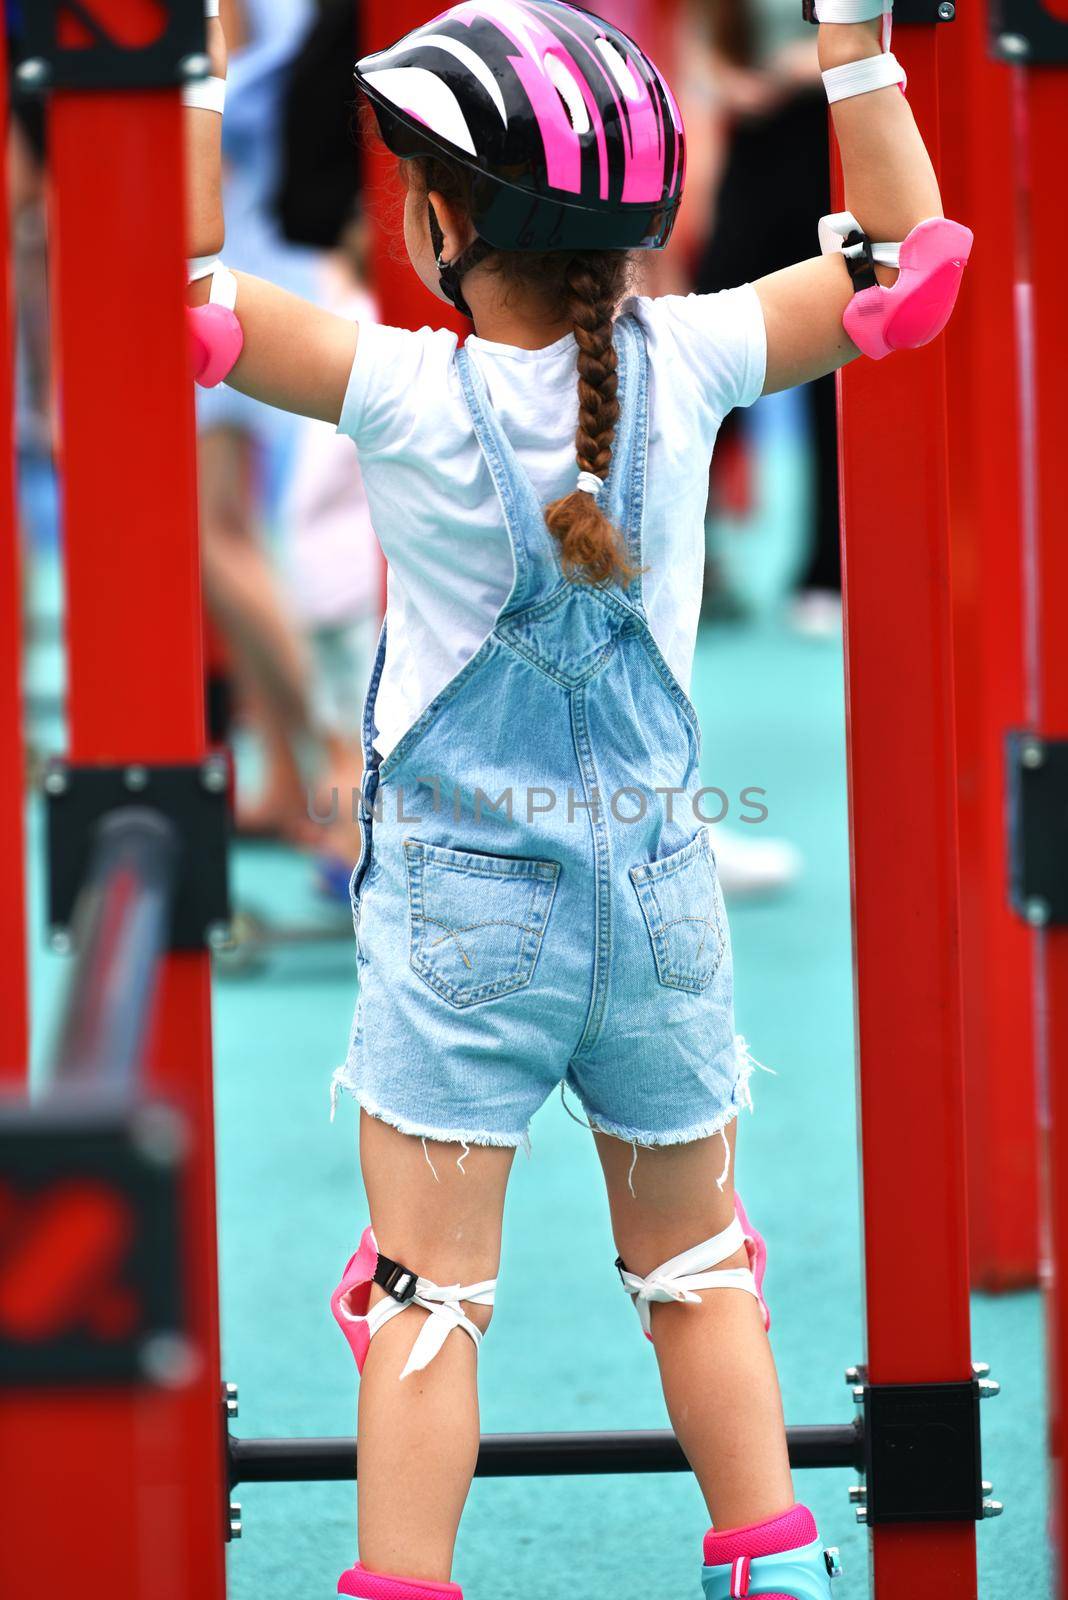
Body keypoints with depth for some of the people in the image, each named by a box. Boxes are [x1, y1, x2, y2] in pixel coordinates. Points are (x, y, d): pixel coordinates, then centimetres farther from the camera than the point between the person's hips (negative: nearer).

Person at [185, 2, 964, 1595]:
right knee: (698, 1266, 18)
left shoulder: (411, 399, -17)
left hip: (463, 903, -3)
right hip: (658, 894, 3)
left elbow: (188, 275, -12)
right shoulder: (684, 367, -9)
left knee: (428, 1293, 1)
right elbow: (908, 256, 3)